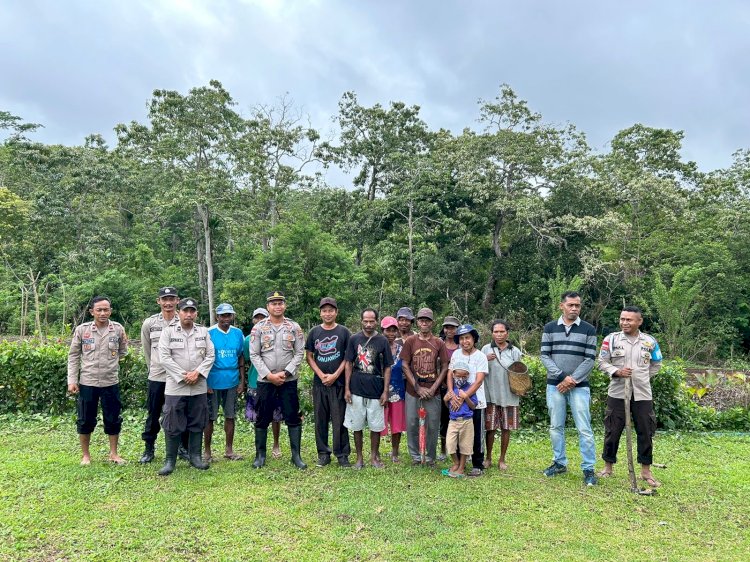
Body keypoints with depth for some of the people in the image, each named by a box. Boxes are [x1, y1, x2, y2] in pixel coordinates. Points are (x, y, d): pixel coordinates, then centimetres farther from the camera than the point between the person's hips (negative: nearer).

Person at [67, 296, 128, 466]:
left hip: (111, 383, 1)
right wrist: (72, 380, -2)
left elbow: (123, 351, 13)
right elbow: (73, 356, 1)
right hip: (87, 382, 0)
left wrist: (111, 362, 3)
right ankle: (85, 455, 26)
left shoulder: (118, 329, -3)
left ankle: (113, 453, 23)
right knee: (86, 420, 9)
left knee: (113, 420, 8)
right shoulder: (82, 329, -5)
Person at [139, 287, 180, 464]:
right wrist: (153, 368, 13)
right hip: (156, 377, 1)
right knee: (153, 415, 10)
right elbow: (146, 350, 11)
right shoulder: (150, 323, 0)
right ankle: (149, 449, 24)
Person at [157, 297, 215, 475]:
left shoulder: (203, 331, 7)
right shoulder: (168, 331, -1)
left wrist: (197, 373, -11)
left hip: (199, 387, 3)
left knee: (197, 424, 9)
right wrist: (183, 376, -13)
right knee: (173, 425, 2)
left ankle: (195, 457, 21)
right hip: (175, 386, -3)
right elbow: (164, 358, -8)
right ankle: (170, 460, 13)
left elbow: (210, 356, 4)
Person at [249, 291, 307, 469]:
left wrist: (285, 372, -11)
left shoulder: (294, 327, 2)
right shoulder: (258, 328, 0)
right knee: (262, 419, 8)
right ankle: (260, 455, 21)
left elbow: (299, 353, 0)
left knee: (293, 418, 3)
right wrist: (269, 375, -11)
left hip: (289, 381, 0)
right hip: (265, 381, 0)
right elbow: (254, 355, -2)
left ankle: (296, 455, 14)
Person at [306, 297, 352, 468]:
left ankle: (342, 454, 10)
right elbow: (309, 357, 6)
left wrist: (335, 375, -10)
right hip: (319, 383, 2)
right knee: (320, 419, 8)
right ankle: (323, 453, 19)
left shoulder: (343, 332, 1)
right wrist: (321, 375, -6)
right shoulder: (314, 332, 6)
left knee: (339, 420, 0)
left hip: (338, 383, -2)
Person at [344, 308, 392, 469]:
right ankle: (359, 458, 22)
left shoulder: (382, 341, -1)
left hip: (376, 391, 0)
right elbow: (348, 364, 4)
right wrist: (347, 388, -2)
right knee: (357, 426, 9)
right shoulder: (354, 339, 0)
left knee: (376, 426, 7)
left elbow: (387, 367, 2)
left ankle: (374, 457, 23)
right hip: (356, 390, 0)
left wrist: (385, 391, -3)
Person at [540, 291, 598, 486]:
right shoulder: (550, 328, 3)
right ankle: (559, 462, 23)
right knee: (556, 427, 10)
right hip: (555, 385, 2)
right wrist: (563, 377, -12)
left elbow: (590, 359, -4)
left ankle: (588, 468, 8)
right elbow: (545, 356, -1)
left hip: (579, 386, -2)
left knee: (584, 429, -2)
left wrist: (572, 380, -12)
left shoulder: (588, 329, 0)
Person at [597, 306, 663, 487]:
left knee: (646, 433, 7)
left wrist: (642, 377, 7)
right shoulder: (611, 339, -2)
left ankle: (646, 471, 21)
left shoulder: (650, 342, 3)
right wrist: (617, 372, -16)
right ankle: (608, 466, 21)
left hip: (643, 394, 1)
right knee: (612, 431, 6)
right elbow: (602, 361, 0)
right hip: (617, 393, -1)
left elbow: (656, 365, 16)